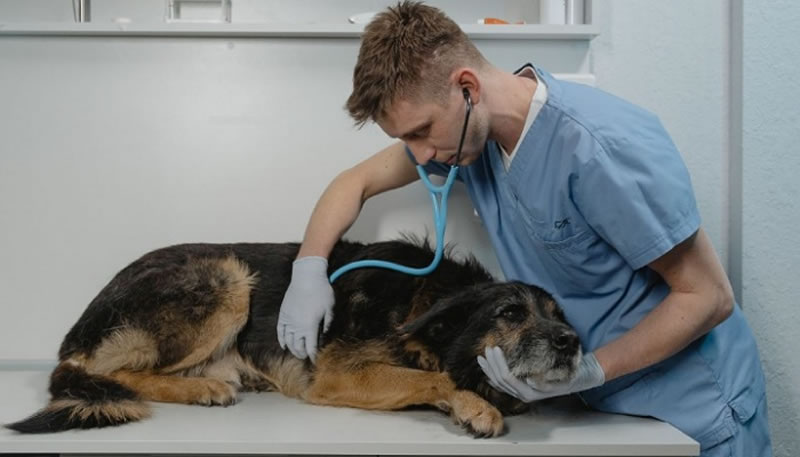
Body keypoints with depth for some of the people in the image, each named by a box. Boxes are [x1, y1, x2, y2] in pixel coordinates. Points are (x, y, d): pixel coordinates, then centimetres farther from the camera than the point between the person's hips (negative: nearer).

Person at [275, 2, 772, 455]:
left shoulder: (601, 146, -30)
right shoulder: (469, 127, -8)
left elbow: (709, 297, -22)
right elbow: (357, 180, 7)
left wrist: (585, 372, -27)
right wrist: (310, 268, -9)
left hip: (691, 412, -6)